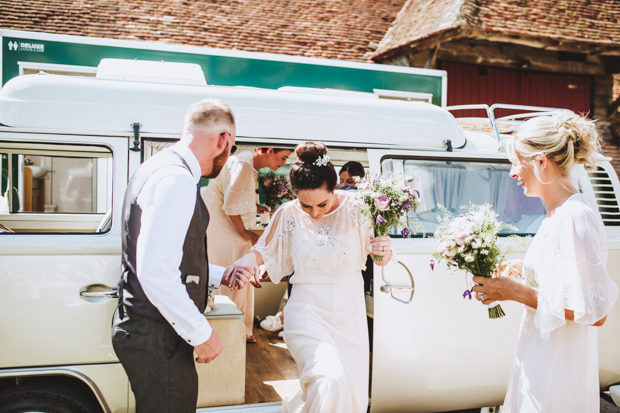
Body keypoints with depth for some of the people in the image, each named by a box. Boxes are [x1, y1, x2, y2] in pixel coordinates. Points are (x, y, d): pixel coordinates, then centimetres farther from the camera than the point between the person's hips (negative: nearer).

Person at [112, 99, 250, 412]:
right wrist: (202, 333, -20)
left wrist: (221, 275, 17)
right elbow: (155, 272, -28)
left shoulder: (162, 169, 14)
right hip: (157, 339, -10)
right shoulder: (177, 179, -20)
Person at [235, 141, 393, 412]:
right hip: (308, 314, -2)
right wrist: (248, 261, -18)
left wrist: (385, 251, -22)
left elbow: (380, 260, 2)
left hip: (350, 315, 3)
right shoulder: (288, 214, -8)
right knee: (330, 383, -25)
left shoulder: (355, 209, -8)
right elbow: (263, 250, 4)